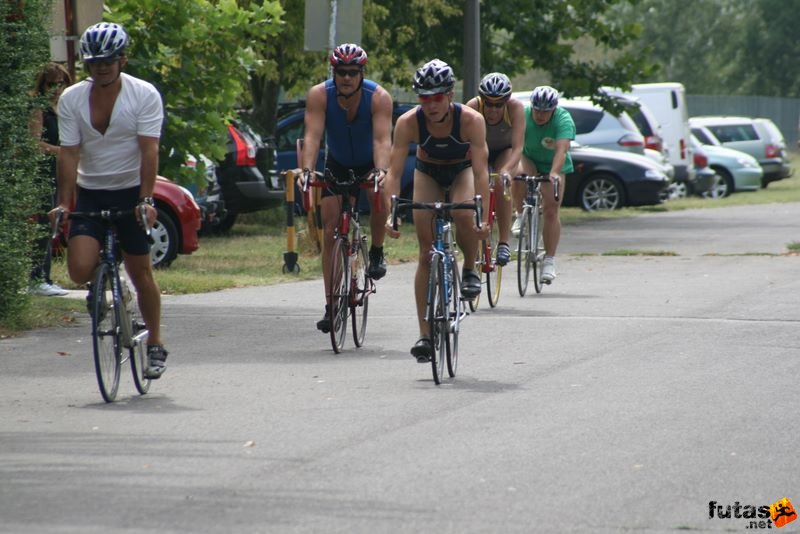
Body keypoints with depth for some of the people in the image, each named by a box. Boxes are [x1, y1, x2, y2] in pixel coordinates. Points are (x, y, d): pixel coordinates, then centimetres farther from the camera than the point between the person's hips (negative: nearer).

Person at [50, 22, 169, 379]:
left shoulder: (145, 95, -9)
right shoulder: (71, 99, -2)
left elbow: (148, 150, -15)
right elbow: (69, 153, -4)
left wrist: (146, 199, -25)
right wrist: (64, 203, -14)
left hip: (131, 192, -2)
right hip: (90, 192, 2)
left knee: (140, 272, 2)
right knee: (80, 269, -16)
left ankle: (155, 345, 17)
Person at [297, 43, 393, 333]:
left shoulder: (379, 98, -27)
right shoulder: (319, 95, -24)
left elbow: (382, 140, -38)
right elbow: (312, 136, -33)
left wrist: (381, 171, -56)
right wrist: (306, 170, -50)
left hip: (370, 164, -2)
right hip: (338, 166, 2)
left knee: (381, 196, -34)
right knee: (331, 232, -7)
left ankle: (377, 253, -8)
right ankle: (331, 306, -3)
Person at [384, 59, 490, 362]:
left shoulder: (471, 120, -32)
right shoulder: (408, 123, -29)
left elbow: (480, 171, -36)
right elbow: (394, 172, -30)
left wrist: (484, 218, -45)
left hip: (463, 169, -1)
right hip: (428, 172, 1)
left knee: (463, 215, -35)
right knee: (426, 254, -6)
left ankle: (470, 270, -4)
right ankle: (425, 335, -3)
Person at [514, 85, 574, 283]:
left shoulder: (564, 120, -27)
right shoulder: (522, 115, -23)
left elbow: (561, 150, -41)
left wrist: (555, 173, -57)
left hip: (553, 165, -1)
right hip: (528, 158, 1)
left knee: (551, 210, -10)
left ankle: (549, 261, -3)